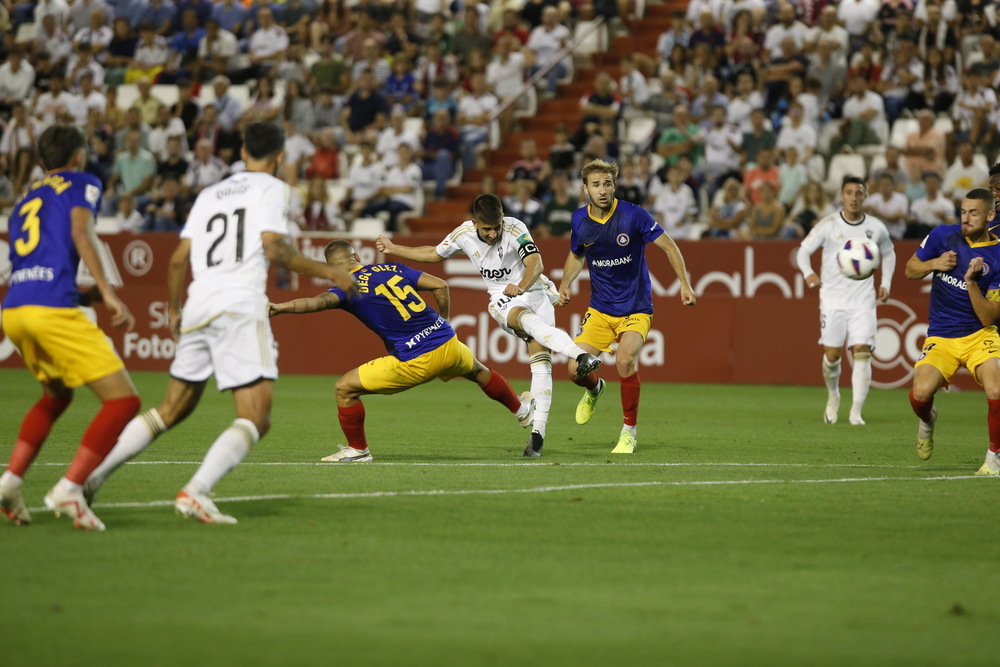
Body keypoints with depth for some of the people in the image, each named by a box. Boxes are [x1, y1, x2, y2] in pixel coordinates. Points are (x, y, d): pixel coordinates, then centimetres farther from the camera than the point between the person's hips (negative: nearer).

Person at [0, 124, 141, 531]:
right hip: (53, 307, -8)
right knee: (123, 400, -5)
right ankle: (69, 489, -16)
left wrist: (85, 294, 38)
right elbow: (81, 230, -9)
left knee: (56, 396, 30)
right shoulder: (82, 184, 11)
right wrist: (108, 292, -15)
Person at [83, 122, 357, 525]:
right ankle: (196, 492, -28)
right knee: (256, 419, -9)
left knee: (171, 411, 19)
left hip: (198, 310, 7)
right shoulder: (271, 188, 4)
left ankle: (90, 476, 15)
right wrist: (328, 273, 0)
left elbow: (178, 259, 17)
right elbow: (274, 249, -9)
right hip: (240, 309, -7)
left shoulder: (209, 194, 22)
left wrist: (173, 311, 29)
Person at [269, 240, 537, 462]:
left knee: (345, 388, 5)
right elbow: (440, 285, 9)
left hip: (416, 362, -6)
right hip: (449, 344, 6)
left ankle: (358, 450, 16)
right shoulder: (392, 268, 9)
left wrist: (279, 308, -39)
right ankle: (521, 409, 61)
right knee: (478, 371, 39)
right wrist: (443, 323, 23)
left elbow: (318, 302, -28)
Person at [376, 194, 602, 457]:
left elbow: (535, 264, -25)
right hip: (503, 302, 1)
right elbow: (434, 254, 17)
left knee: (541, 360, -16)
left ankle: (538, 431, -16)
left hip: (533, 292, -1)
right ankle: (580, 355, -56)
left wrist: (521, 287, -43)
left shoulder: (515, 229, -15)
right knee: (529, 320, -35)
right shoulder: (464, 234, -2)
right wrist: (393, 249, 19)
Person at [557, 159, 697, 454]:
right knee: (576, 368, -9)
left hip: (636, 308, -4)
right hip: (599, 310, 4)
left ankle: (629, 431, -9)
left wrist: (684, 284, -14)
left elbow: (669, 246, -7)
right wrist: (565, 283, 1)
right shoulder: (579, 220, -3)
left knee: (625, 359, -29)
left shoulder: (633, 215, -16)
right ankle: (594, 389, 32)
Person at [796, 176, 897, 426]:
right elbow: (803, 250, -3)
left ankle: (856, 412, -10)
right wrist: (808, 273, -23)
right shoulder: (828, 225, -4)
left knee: (862, 352, -13)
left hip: (864, 301, 1)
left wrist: (885, 283, 7)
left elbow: (889, 253, 20)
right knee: (831, 355, 2)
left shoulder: (876, 227, 3)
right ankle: (833, 396, 32)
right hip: (833, 299, -1)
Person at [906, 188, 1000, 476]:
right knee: (920, 393, -23)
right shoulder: (943, 236, -1)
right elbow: (911, 269, 11)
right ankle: (927, 421, 16)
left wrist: (971, 282, -25)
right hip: (941, 337, 1)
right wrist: (934, 264, -9)